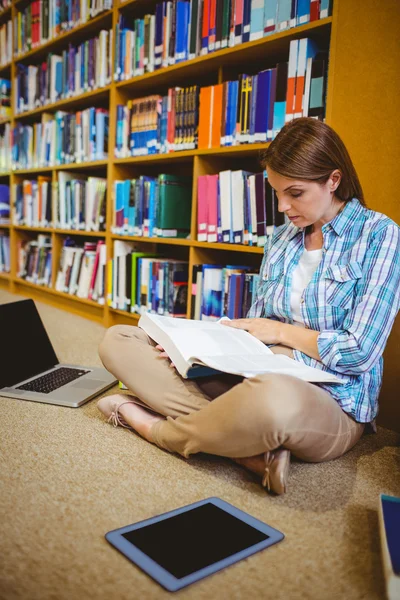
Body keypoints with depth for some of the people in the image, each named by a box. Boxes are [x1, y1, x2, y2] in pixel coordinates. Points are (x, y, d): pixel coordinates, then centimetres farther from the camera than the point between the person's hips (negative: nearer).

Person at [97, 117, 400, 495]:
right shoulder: (280, 238, 14)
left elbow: (360, 354, -12)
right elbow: (255, 330, 12)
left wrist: (282, 330, -5)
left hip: (331, 403, -6)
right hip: (256, 378, 6)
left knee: (272, 395, -46)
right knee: (117, 341, -4)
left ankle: (155, 427, -13)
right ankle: (250, 449, -20)